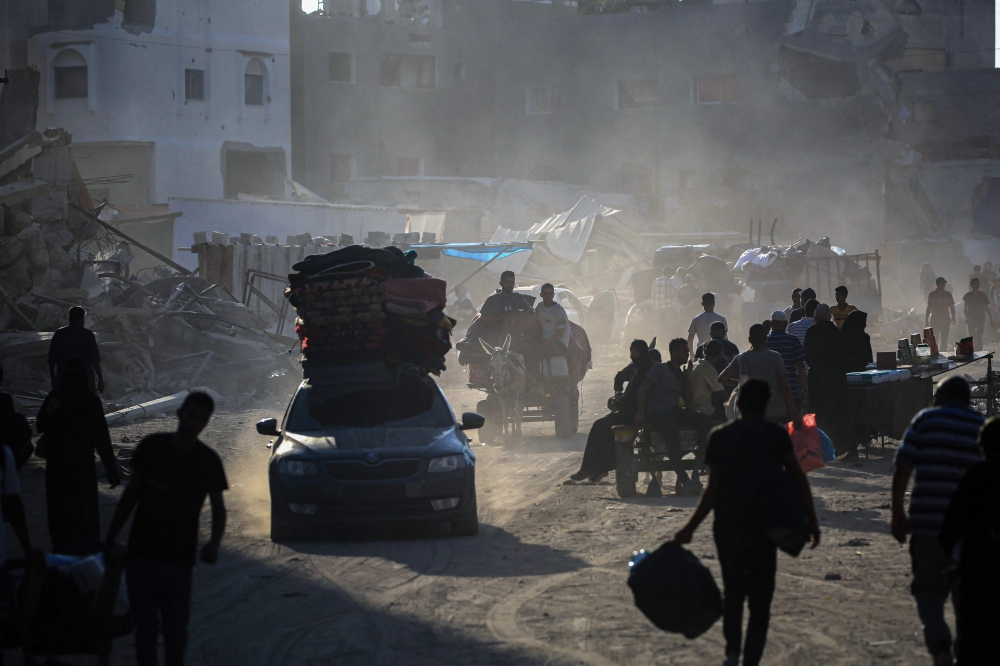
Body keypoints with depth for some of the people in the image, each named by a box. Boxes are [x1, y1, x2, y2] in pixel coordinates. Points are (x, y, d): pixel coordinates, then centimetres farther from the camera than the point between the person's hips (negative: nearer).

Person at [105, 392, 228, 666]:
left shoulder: (208, 461, -4)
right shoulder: (152, 446, -1)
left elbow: (218, 507, -2)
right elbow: (131, 494, 8)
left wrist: (214, 543, -22)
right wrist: (111, 538, 9)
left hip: (178, 560, -1)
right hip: (140, 554, 1)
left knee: (175, 631, 5)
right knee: (145, 628, 4)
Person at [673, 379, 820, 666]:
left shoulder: (719, 436, 2)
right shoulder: (775, 434, -2)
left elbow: (713, 489, -1)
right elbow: (798, 478, -6)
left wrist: (690, 528, 5)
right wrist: (812, 520, -1)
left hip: (727, 527, 2)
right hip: (763, 527, -2)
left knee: (733, 592, 19)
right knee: (760, 599, 7)